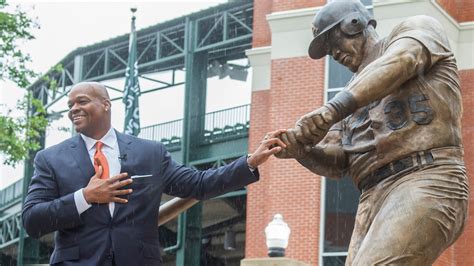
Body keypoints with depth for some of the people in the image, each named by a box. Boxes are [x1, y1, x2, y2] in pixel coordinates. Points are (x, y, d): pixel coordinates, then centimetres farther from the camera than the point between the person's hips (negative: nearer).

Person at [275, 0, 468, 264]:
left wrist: (332, 109, -26)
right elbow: (336, 161, 20)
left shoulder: (417, 30, 13)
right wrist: (299, 149, -4)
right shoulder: (356, 94, 33)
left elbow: (399, 64, -11)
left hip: (426, 185, -8)